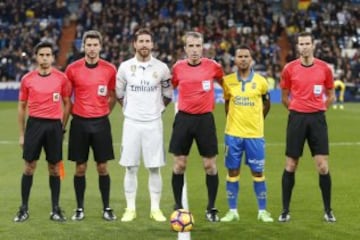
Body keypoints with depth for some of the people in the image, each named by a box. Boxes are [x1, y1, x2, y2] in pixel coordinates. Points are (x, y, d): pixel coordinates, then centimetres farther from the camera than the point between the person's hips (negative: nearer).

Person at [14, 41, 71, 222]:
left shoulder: (62, 78, 0)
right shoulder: (27, 79, 2)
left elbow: (67, 104, 8)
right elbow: (22, 107, 9)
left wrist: (62, 127, 2)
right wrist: (22, 134, 7)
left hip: (54, 125, 0)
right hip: (34, 124, 0)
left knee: (54, 168, 5)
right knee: (29, 167, 2)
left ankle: (56, 209, 14)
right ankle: (24, 208, 12)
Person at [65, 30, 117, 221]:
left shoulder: (109, 69, -1)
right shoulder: (72, 69, -3)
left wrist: (103, 112, 4)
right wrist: (71, 114, 3)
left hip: (101, 122, 0)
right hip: (79, 122, 0)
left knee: (102, 167, 4)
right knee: (80, 168, 4)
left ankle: (106, 208, 12)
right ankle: (80, 208, 14)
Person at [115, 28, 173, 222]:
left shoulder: (161, 68, 0)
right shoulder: (125, 67, 0)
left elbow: (168, 95, 13)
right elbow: (118, 93, 12)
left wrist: (157, 108, 12)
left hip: (153, 123, 0)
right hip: (132, 123, 0)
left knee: (154, 168, 1)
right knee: (130, 167, 2)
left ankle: (155, 208, 9)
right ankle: (130, 208, 9)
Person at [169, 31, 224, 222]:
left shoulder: (212, 66, -4)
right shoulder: (178, 67, -2)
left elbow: (225, 83, 14)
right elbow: (170, 88, 15)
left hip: (205, 119, -1)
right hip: (183, 118, 1)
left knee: (210, 165, 2)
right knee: (179, 164, 3)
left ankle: (211, 208, 13)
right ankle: (178, 206, 15)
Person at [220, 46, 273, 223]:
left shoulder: (260, 81, -1)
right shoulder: (228, 81, 0)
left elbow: (266, 103, 13)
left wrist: (256, 120, 11)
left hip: (255, 134, -1)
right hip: (233, 134, 1)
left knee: (258, 173, 3)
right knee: (232, 172, 4)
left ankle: (262, 211, 12)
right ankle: (232, 211, 13)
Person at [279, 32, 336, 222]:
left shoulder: (324, 68, 1)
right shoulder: (289, 69, 0)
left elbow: (330, 96, 12)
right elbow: (284, 97, 11)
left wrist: (318, 110, 7)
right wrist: (297, 110, 8)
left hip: (317, 119, 0)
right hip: (297, 119, 0)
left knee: (323, 166, -3)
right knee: (290, 165, 3)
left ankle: (328, 210, 10)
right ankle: (285, 210, 12)